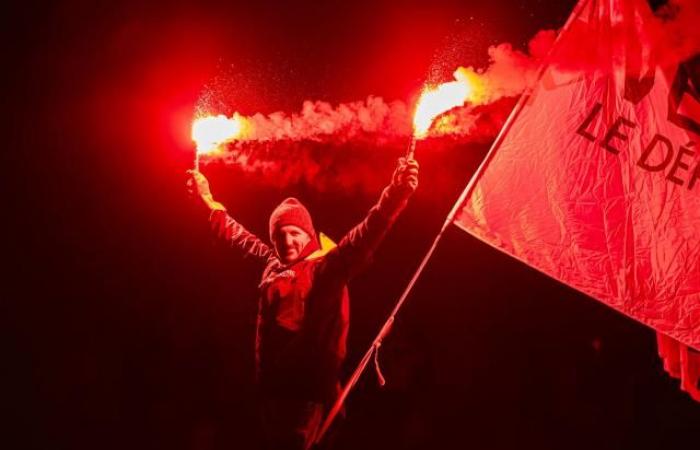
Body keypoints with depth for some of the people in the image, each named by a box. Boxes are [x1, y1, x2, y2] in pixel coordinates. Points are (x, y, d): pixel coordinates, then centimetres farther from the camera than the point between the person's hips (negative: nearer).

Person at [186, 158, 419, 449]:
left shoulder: (326, 267, -8)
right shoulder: (273, 265, 11)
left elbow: (363, 238, -23)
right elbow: (238, 236, 27)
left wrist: (395, 194, -38)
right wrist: (207, 201, 34)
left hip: (308, 388, -7)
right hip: (273, 384, 7)